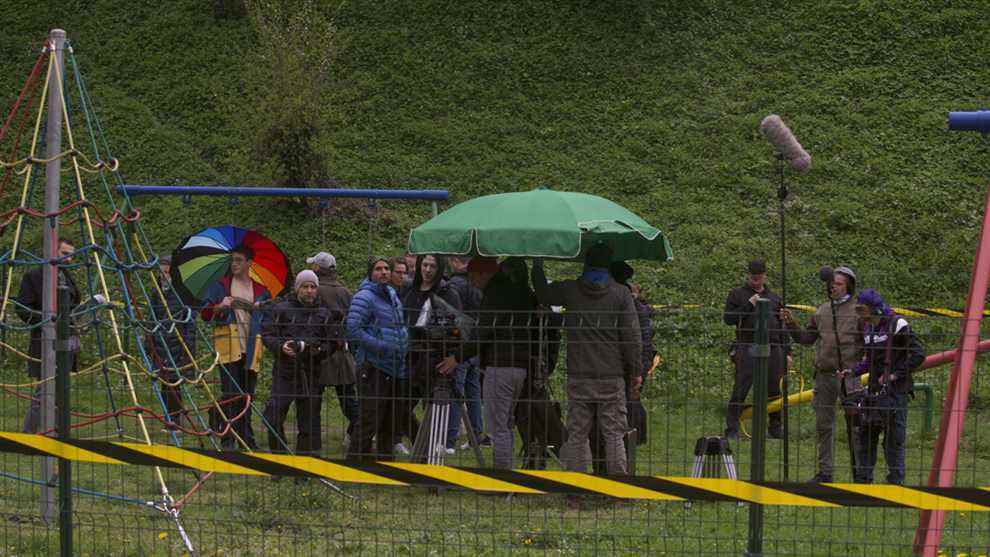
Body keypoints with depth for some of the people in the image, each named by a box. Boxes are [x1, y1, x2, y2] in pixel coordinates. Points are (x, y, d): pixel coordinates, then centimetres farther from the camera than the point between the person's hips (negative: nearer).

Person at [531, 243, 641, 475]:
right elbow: (632, 337, -3)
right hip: (612, 378, -1)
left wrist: (537, 264, 36)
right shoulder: (621, 294, -2)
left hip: (579, 378, 1)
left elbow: (542, 293, 20)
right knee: (614, 434, 3)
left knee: (576, 435, 6)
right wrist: (635, 371, 6)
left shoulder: (570, 291, 1)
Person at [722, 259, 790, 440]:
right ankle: (732, 429, -6)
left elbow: (782, 327, 21)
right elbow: (727, 318, -3)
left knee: (774, 390, 5)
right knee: (741, 389, -8)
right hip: (747, 349, -4)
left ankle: (775, 426, 16)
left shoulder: (774, 297, 20)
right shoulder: (737, 294, 8)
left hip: (773, 349, 4)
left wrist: (787, 351, 14)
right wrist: (748, 305, -10)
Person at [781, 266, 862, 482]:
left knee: (854, 424, -2)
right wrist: (791, 324, 2)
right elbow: (806, 338, 17)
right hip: (824, 375, 6)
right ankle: (825, 471, 18)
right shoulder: (821, 311, 13)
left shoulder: (858, 310, -4)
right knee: (823, 425, 10)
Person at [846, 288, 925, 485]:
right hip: (874, 390, 8)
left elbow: (918, 354, -13)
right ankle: (863, 479, 20)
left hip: (895, 390, -8)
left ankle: (896, 481, 3)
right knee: (865, 436, 11)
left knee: (894, 439, -4)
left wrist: (896, 374, -15)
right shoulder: (868, 328, 14)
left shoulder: (897, 325, -11)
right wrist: (853, 371, 7)